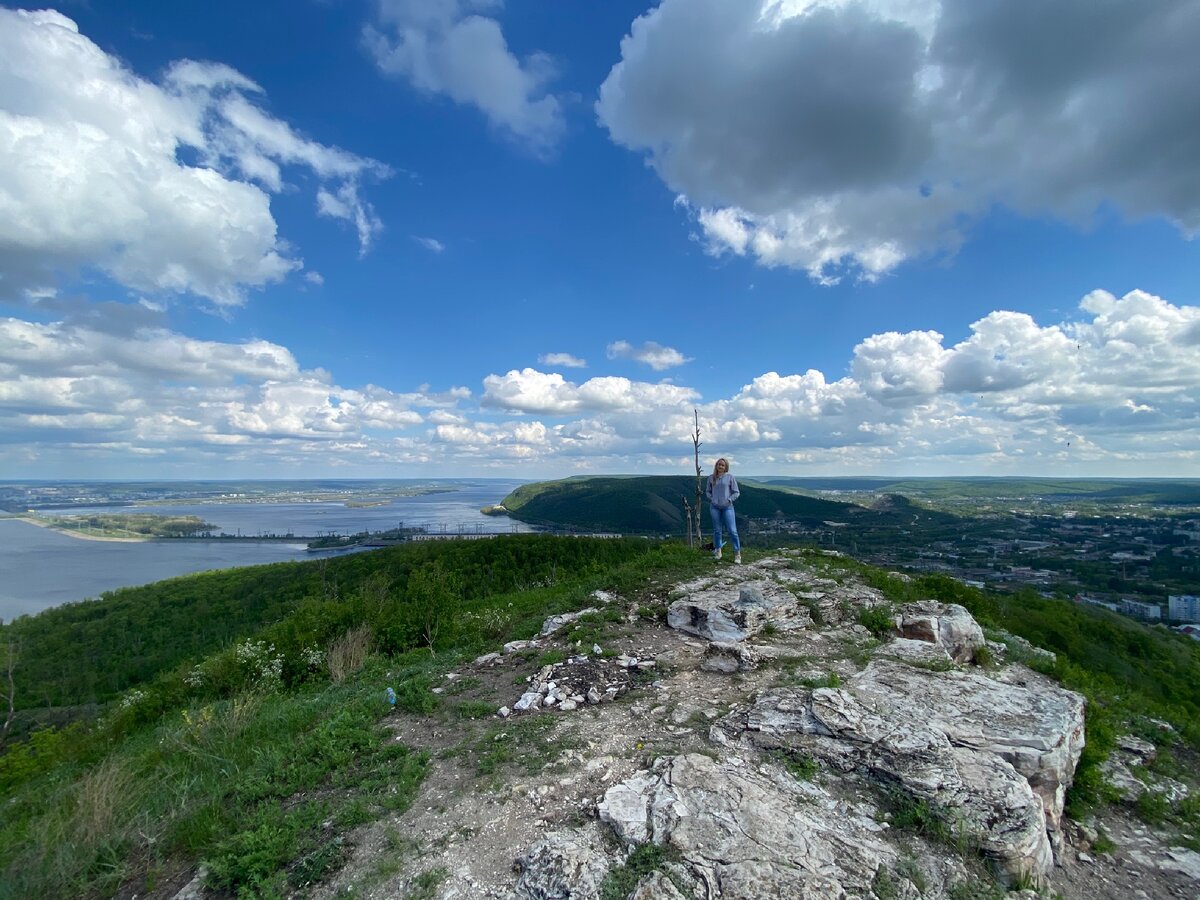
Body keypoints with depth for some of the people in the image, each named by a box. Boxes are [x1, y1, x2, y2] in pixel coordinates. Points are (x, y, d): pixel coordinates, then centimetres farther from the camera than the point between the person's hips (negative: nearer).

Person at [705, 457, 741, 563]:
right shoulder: (711, 478, 6)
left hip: (727, 507, -2)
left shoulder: (730, 477, -2)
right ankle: (718, 551, 23)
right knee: (717, 530, 10)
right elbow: (707, 491, 16)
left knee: (732, 530, -4)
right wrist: (711, 499, 0)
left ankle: (737, 554, 3)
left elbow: (736, 492, 2)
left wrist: (729, 500, -10)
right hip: (714, 507, 2)